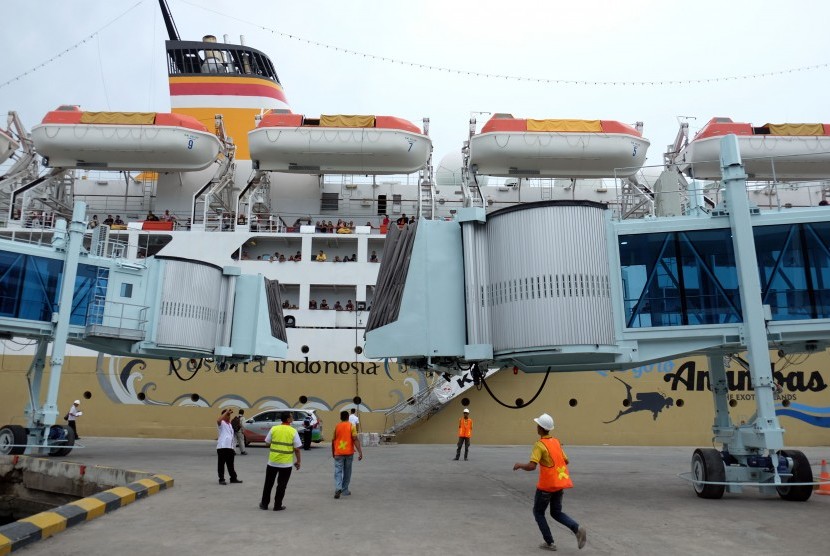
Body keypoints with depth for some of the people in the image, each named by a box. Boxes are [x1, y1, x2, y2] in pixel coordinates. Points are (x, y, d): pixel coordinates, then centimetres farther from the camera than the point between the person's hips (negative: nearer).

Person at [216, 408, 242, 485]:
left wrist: (233, 448, 22)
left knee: (230, 464, 14)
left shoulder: (230, 425, 21)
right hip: (222, 447, -8)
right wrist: (226, 412, -27)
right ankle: (221, 479, 7)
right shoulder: (221, 423, -4)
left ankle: (233, 478, 20)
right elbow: (218, 420, -31)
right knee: (221, 464, 0)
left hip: (230, 447, 8)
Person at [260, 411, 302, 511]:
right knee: (281, 485, 9)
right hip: (286, 463, -2)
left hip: (273, 461, 2)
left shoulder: (274, 429, -3)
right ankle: (277, 506, 13)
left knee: (268, 483, 16)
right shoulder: (293, 431, -9)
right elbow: (297, 449, -8)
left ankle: (264, 504, 24)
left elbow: (267, 442, 5)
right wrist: (298, 461, 3)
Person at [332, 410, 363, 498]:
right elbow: (355, 439, -12)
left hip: (338, 453, 0)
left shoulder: (337, 426, 2)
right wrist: (360, 452, -12)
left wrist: (333, 452, 21)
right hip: (349, 452, 0)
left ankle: (338, 488, -21)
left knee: (338, 471, -1)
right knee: (347, 472, 14)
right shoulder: (351, 426, -3)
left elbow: (333, 440, 8)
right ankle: (345, 490, 20)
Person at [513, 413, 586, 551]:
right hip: (560, 483, 7)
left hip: (547, 485, -7)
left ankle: (549, 542, 11)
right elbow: (565, 461, 14)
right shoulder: (556, 442, 5)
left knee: (538, 512, 13)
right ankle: (577, 529, -3)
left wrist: (519, 465, -7)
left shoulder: (539, 445, -17)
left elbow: (531, 466, -25)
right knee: (556, 512, 19)